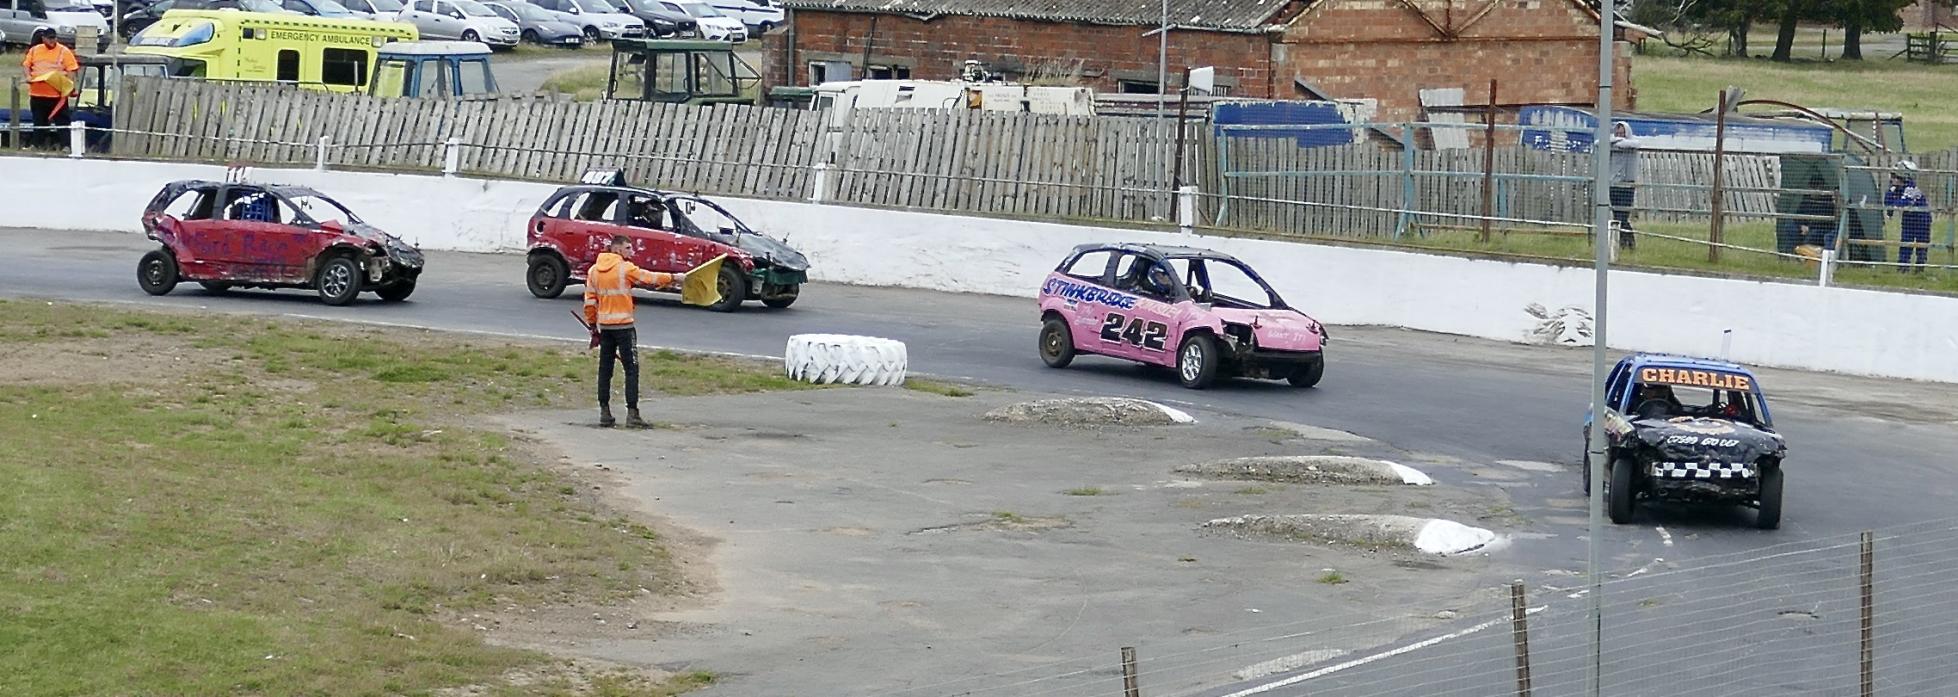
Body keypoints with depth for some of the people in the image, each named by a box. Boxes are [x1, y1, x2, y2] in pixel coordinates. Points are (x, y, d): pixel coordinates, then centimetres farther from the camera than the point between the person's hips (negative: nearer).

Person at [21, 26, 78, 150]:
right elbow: (26, 64, 13)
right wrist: (28, 76, -6)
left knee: (62, 121, -4)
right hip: (37, 93, 4)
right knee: (39, 122, 13)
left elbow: (72, 70, -6)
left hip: (58, 94, -4)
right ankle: (36, 144, 21)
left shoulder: (64, 51, -3)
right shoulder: (35, 50, 9)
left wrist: (69, 83, -18)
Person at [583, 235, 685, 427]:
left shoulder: (594, 270, 6)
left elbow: (590, 301, 7)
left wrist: (592, 325, 14)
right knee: (631, 369, -2)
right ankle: (632, 413, -7)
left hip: (604, 326, 6)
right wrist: (674, 278, 9)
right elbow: (650, 278, -4)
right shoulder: (625, 268, -10)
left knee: (605, 369, 10)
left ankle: (604, 412, 9)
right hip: (623, 325, -6)